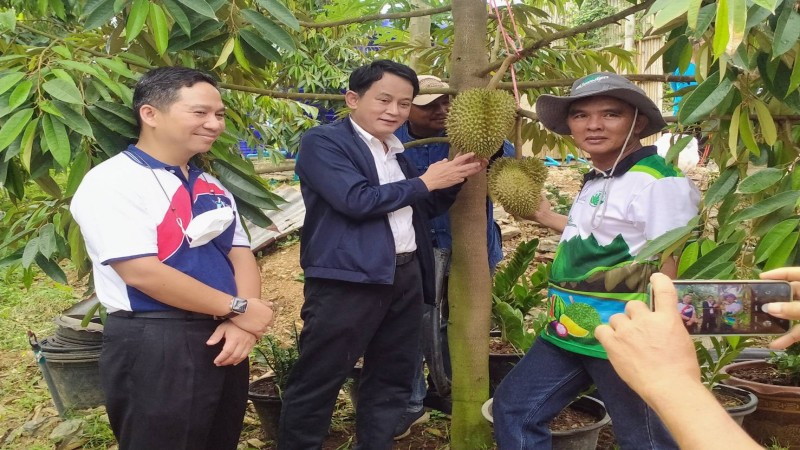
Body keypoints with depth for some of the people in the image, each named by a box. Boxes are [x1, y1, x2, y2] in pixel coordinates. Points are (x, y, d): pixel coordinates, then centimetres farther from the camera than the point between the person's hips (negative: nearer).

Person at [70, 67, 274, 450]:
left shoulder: (212, 187, 12)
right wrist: (238, 309, -15)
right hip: (154, 348, -7)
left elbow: (241, 256, 9)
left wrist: (242, 324, -11)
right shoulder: (112, 181, -12)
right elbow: (142, 273, -20)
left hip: (221, 341, 8)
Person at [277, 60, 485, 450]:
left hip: (406, 277, 8)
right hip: (348, 281, -8)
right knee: (316, 384, 1)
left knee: (392, 378, 16)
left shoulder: (397, 152, 17)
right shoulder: (323, 142, -6)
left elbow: (424, 210, 24)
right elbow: (356, 200, -18)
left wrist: (455, 176, 7)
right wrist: (424, 182, -10)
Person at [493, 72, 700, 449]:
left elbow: (670, 269, -19)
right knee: (513, 407, 14)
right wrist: (549, 219, 29)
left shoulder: (659, 181, -16)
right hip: (569, 329, 9)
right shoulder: (595, 181, 12)